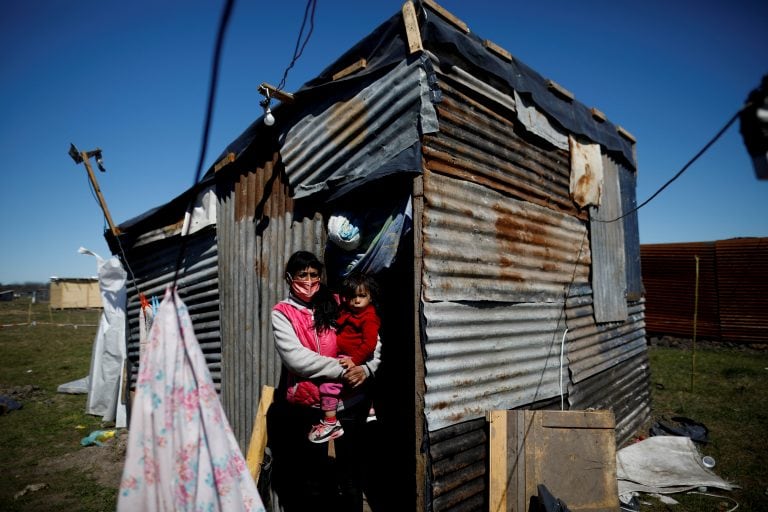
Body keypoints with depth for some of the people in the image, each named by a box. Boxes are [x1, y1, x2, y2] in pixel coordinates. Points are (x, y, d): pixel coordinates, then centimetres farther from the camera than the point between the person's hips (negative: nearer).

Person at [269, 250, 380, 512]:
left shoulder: (337, 305, 7)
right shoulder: (282, 313, 0)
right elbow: (295, 357, -14)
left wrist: (366, 368, -12)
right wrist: (341, 370, -18)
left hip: (350, 403, 2)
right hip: (309, 406, -2)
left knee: (351, 482, 13)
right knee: (314, 484, 14)